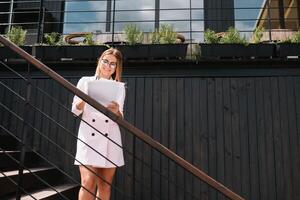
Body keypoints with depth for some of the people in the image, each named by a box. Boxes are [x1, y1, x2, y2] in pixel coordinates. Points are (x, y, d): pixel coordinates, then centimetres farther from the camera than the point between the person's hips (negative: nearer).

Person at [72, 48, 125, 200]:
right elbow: (75, 110, 4)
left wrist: (116, 111, -19)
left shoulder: (119, 88, 8)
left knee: (105, 185, 7)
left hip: (110, 139, 2)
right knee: (88, 183, -11)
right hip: (88, 137, -2)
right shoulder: (85, 81, 6)